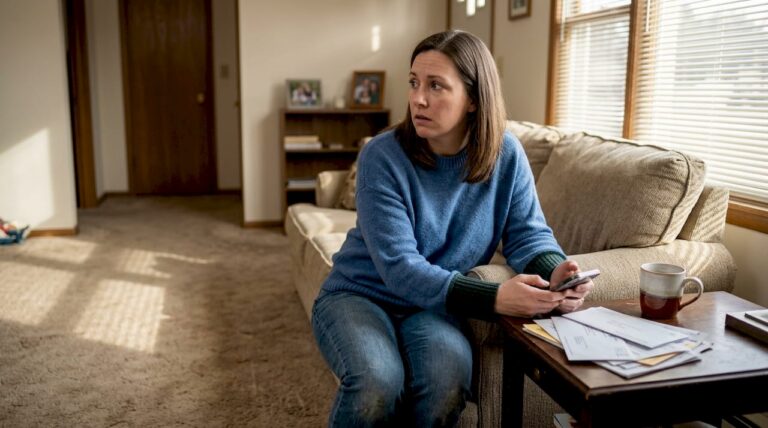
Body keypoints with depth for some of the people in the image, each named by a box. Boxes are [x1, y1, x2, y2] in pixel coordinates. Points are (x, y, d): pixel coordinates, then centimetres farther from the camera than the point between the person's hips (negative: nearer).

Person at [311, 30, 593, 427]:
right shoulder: (382, 156, -20)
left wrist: (554, 272, -27)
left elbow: (528, 232, -2)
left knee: (449, 380, -30)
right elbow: (400, 268, -26)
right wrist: (493, 298, -38)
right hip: (359, 294, -2)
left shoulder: (505, 154, -8)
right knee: (378, 384, -33)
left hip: (433, 305, 3)